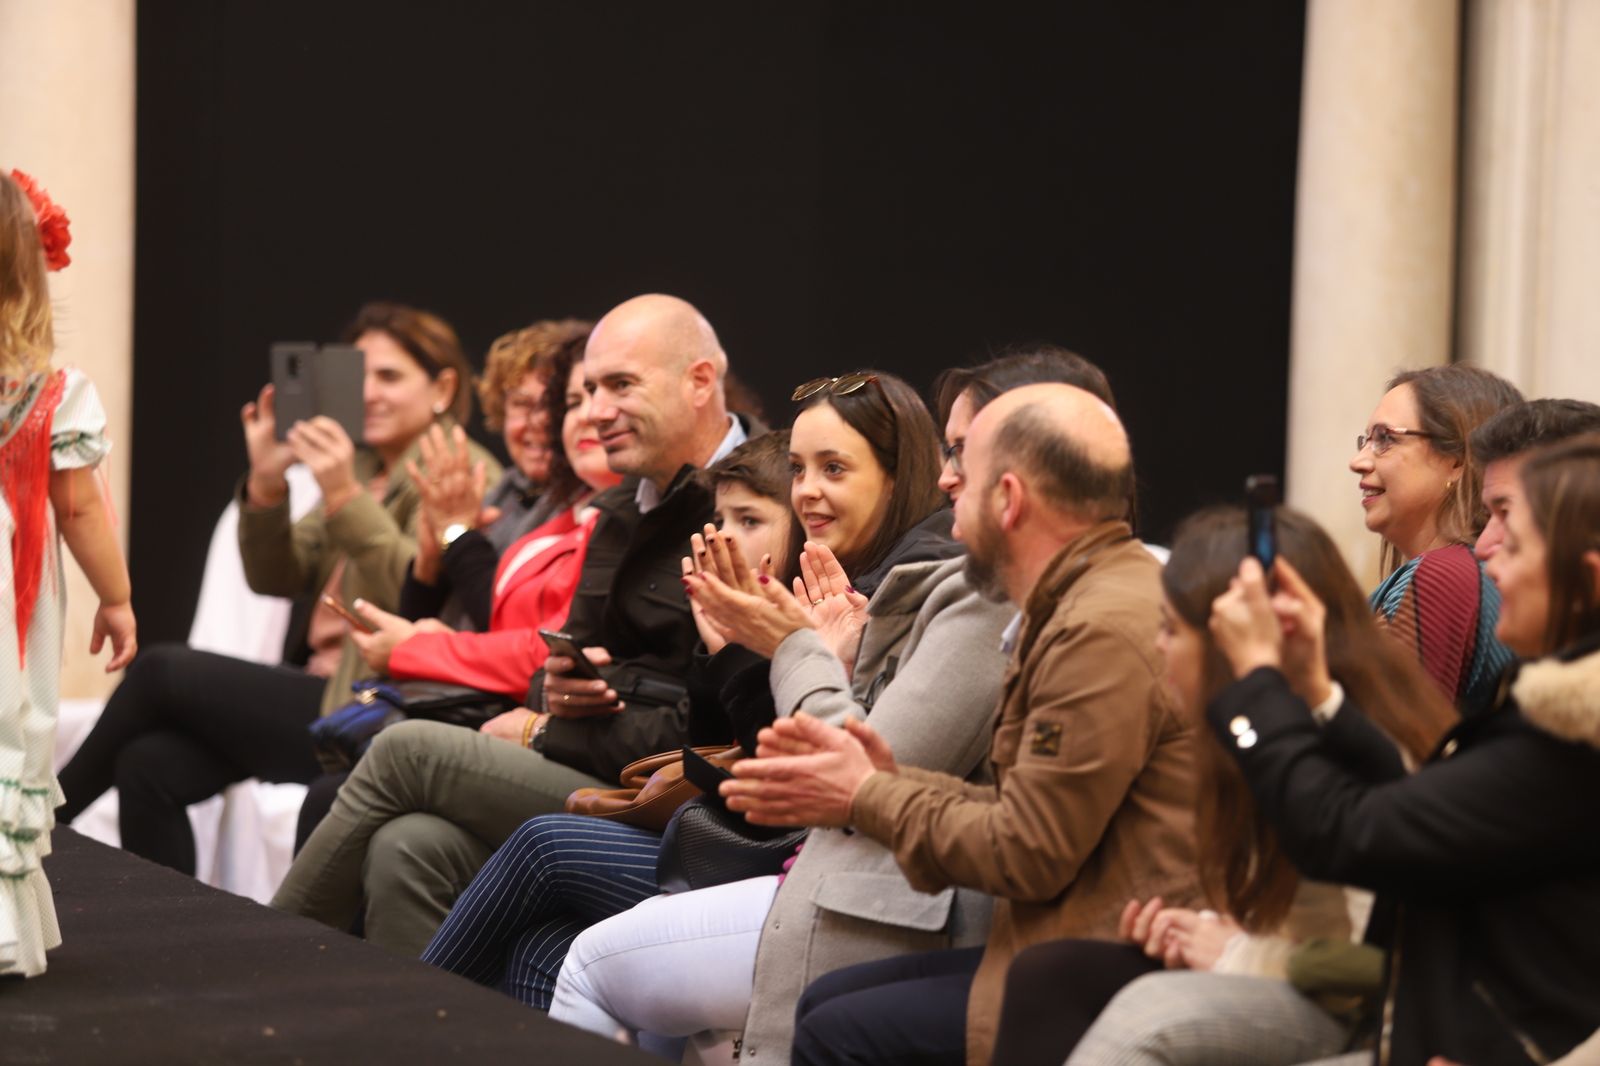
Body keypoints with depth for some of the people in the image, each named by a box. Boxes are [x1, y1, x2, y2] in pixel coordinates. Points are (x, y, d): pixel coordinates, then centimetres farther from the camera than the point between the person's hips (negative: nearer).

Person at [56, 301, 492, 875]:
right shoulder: (366, 468, 19)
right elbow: (275, 577, 12)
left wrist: (345, 497, -30)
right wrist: (266, 483, -6)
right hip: (329, 692, 8)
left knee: (162, 670, -9)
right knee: (149, 764, -12)